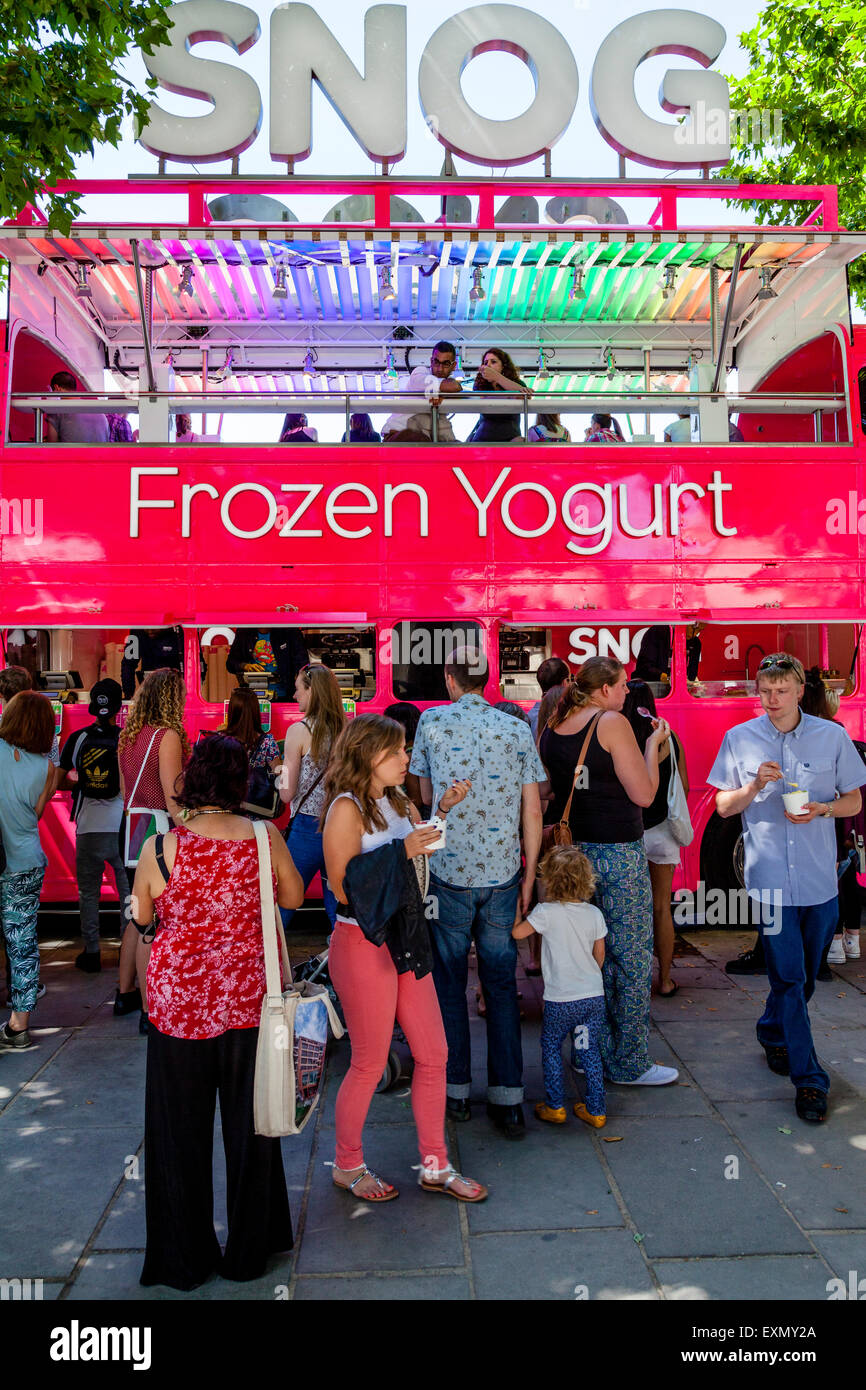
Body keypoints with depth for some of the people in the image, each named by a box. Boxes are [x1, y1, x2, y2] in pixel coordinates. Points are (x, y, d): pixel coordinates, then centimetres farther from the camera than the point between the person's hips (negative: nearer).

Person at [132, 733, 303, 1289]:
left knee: (180, 1132, 16)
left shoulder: (160, 848, -14)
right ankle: (249, 1251, 33)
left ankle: (185, 1259, 31)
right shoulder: (263, 837, -10)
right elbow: (294, 895, 6)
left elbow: (142, 917, 2)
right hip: (249, 996, 2)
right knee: (249, 1123, 18)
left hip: (179, 999, -1)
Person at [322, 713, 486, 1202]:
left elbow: (423, 846, 20)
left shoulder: (398, 800, 7)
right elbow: (344, 887, -21)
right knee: (370, 1064, 7)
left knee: (434, 1055, 12)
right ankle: (348, 1165, 31)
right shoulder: (347, 808, -17)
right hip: (362, 943, -8)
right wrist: (401, 852, -24)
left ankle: (436, 1166, 29)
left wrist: (443, 811, 5)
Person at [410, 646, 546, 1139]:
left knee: (449, 983, 12)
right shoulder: (518, 729, 2)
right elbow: (533, 811, 1)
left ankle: (457, 1091, 21)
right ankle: (509, 1100, 13)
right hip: (503, 874, 2)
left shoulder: (433, 722, -1)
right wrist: (529, 876, 8)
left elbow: (427, 795, 10)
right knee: (502, 985, 11)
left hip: (449, 872, -2)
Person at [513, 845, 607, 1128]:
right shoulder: (594, 914, 0)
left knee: (550, 1047, 15)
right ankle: (596, 1110, 22)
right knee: (590, 1051, 16)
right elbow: (600, 955, 10)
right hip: (594, 995, 4)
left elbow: (517, 933, -3)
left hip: (560, 1000, -4)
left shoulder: (546, 911, -14)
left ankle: (555, 1107, 20)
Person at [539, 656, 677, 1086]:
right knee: (630, 957, 4)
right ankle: (629, 1064, 12)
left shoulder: (551, 729, 8)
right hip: (616, 852, -7)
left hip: (570, 851, 7)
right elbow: (644, 794, -12)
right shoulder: (612, 723, -12)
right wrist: (653, 744, -1)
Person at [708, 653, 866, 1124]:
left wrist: (822, 808, -13)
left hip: (820, 878, 2)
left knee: (803, 977, 14)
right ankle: (808, 1079, 8)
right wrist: (754, 786, -14)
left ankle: (773, 1035, 41)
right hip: (770, 877, -2)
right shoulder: (739, 739, 0)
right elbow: (723, 806, 5)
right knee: (788, 977, -3)